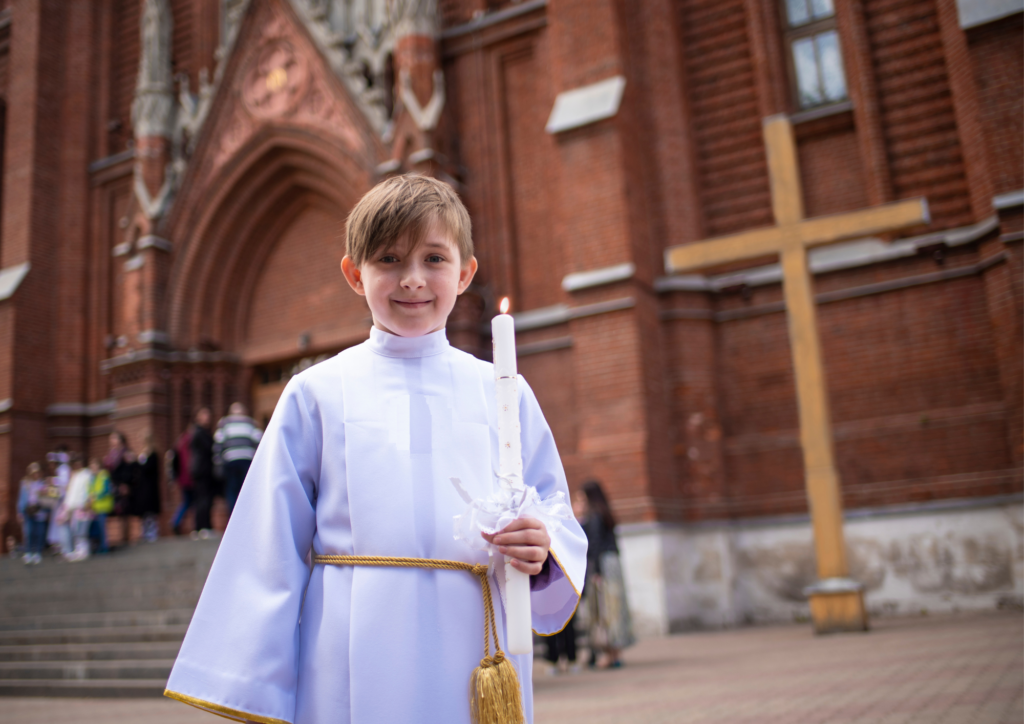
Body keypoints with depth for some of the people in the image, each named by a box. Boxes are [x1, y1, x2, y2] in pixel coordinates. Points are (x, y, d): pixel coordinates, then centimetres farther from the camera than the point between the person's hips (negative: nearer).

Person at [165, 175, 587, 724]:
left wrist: (542, 551, -16)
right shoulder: (317, 394, 2)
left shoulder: (503, 393, 5)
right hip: (352, 674, -1)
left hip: (477, 672, 2)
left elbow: (553, 513, 7)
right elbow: (272, 552, 4)